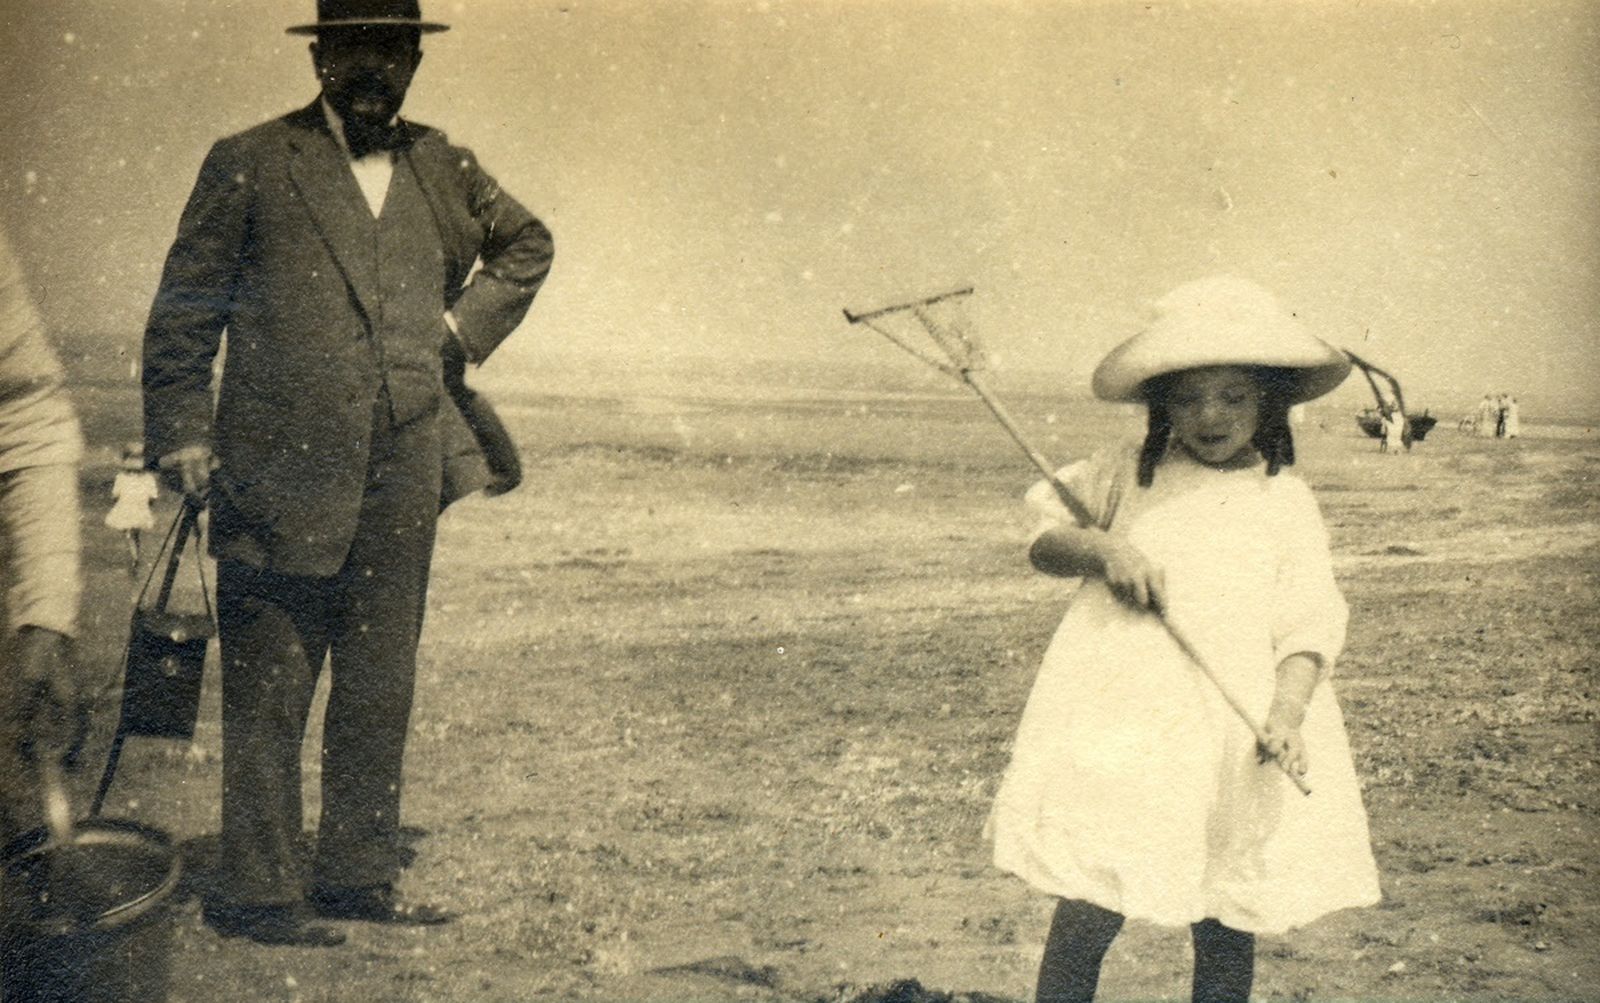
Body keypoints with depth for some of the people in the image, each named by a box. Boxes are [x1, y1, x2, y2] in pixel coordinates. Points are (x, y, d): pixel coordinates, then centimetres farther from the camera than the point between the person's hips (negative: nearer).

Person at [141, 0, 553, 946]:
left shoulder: (445, 170, 12)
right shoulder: (250, 165, 0)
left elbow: (529, 244, 29)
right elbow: (183, 309, 1)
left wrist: (469, 322, 14)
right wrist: (182, 434, -6)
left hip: (403, 476, 5)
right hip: (280, 477, -4)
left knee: (381, 689, 10)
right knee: (268, 694, -1)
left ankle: (359, 875, 21)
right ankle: (256, 892, 7)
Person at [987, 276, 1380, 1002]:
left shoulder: (1287, 504, 5)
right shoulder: (1130, 473, 8)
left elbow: (1307, 623, -1)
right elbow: (1044, 541, 13)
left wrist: (1288, 711, -17)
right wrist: (1098, 549, -8)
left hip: (1231, 741, 0)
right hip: (1119, 718, 0)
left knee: (1224, 931, 7)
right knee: (1086, 918, -4)